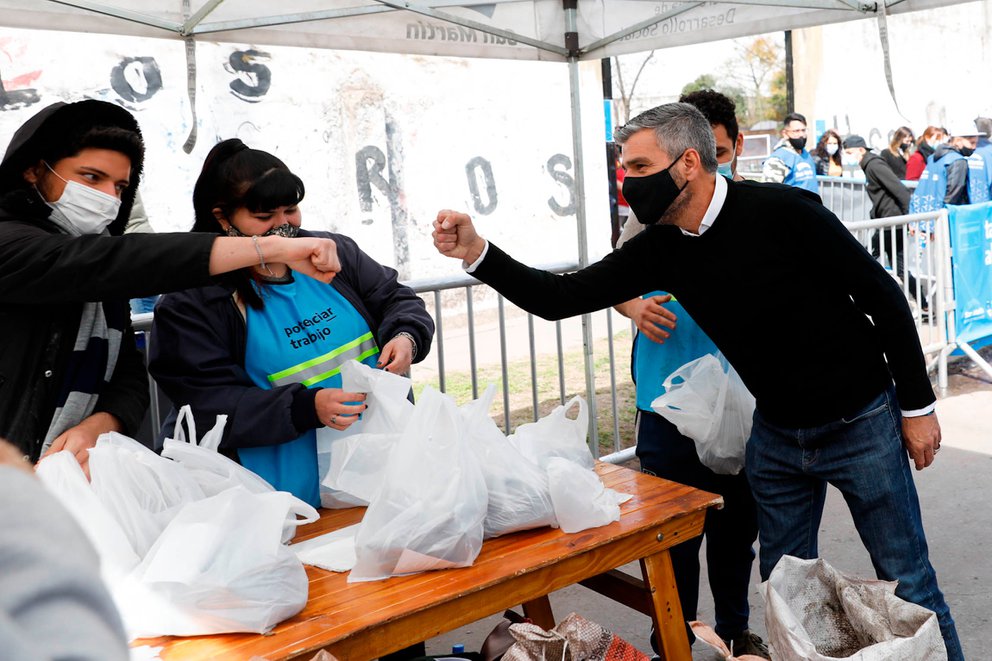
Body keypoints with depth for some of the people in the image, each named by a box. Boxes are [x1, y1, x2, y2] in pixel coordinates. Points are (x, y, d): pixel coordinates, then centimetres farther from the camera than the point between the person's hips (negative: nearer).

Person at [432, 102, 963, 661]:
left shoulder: (781, 211, -22)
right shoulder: (661, 247, -6)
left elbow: (883, 297, -14)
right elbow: (560, 297, -7)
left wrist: (918, 405, -10)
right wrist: (477, 254, -19)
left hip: (861, 423, -5)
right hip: (777, 433, 5)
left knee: (907, 584, 6)